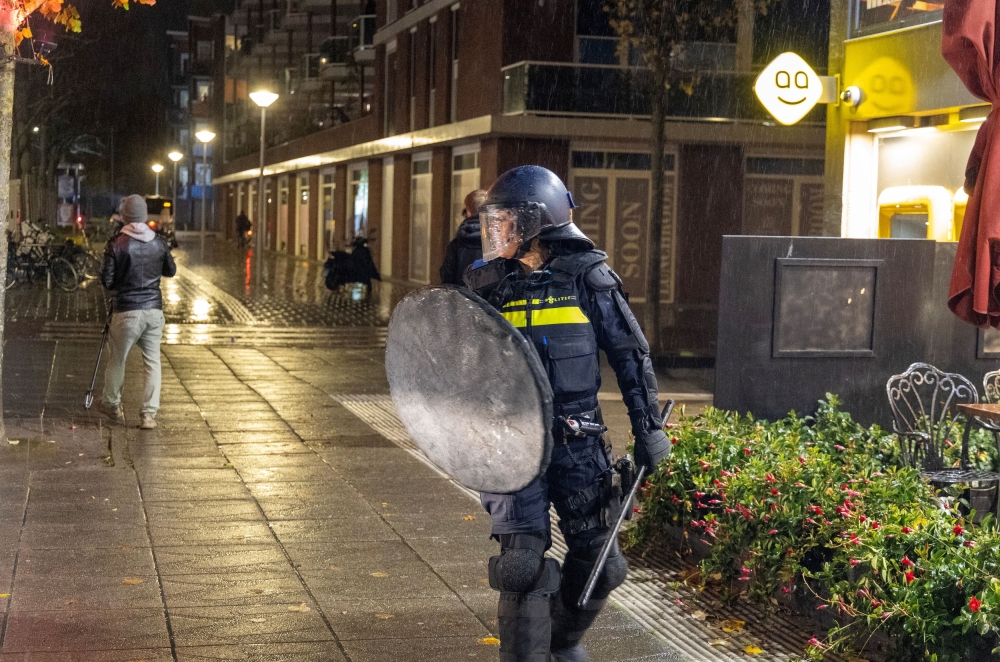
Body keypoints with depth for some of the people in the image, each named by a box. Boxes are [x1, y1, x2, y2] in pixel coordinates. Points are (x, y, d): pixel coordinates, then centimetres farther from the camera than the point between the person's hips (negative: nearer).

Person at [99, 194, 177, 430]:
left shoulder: (116, 244, -10)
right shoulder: (159, 243, 0)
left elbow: (107, 281, -8)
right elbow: (171, 271, 16)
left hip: (126, 311, -2)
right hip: (154, 309, 2)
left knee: (117, 359, 15)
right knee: (153, 361, 6)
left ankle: (111, 404, 31)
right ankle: (149, 414, 2)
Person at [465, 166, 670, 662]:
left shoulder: (588, 279, -4)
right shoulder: (491, 284, 2)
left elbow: (630, 355, 2)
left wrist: (648, 429, 1)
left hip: (578, 444, 0)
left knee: (598, 563, 8)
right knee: (523, 561, -6)